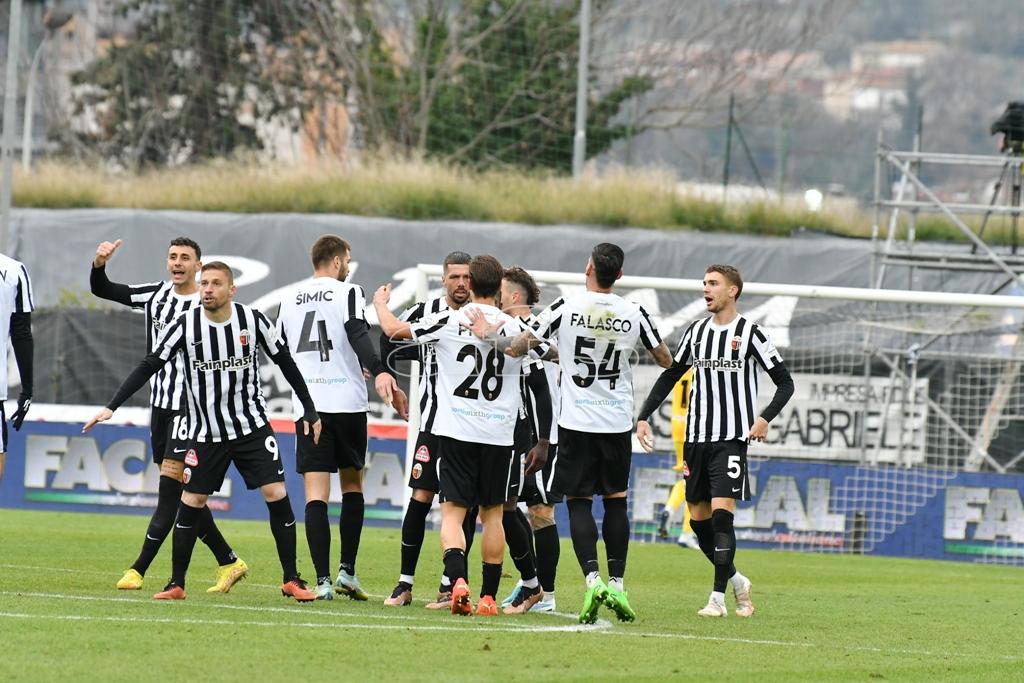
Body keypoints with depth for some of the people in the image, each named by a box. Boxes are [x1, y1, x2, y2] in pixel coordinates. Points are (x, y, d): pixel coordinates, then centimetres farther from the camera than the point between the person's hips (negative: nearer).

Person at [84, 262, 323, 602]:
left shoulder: (252, 320, -7)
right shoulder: (185, 325, -9)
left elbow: (285, 362, 4)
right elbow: (148, 366, -6)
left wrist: (309, 410, 5)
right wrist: (111, 407, -12)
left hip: (252, 425, 0)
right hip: (205, 431, 0)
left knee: (277, 494, -9)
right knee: (191, 502, -1)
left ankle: (292, 580, 0)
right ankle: (176, 584, 9)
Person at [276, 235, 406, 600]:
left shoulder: (289, 301, 13)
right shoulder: (347, 292, -2)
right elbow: (358, 336, -20)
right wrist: (379, 372, -32)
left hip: (307, 405, 3)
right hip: (347, 402, -3)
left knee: (316, 494, -3)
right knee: (352, 485, 14)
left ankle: (323, 580, -12)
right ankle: (347, 570, 7)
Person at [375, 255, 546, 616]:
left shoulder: (448, 322, -4)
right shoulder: (516, 329, 1)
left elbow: (394, 329, 7)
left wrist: (380, 303, 26)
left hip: (456, 432, -2)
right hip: (499, 435, 2)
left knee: (453, 511, -1)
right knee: (492, 514, 11)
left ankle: (458, 580, -23)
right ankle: (488, 597, 11)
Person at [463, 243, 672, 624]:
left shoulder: (566, 307, -10)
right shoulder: (634, 314, -3)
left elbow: (516, 348, -5)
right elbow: (666, 361, 10)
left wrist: (487, 335, 16)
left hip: (577, 421, -2)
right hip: (618, 421, 2)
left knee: (579, 502, 2)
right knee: (616, 501, 13)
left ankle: (592, 579, -14)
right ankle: (617, 584, 9)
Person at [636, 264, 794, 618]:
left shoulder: (750, 333, -3)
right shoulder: (695, 332, 11)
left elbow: (785, 382, -1)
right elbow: (669, 377, 19)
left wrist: (765, 418, -17)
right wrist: (644, 416, 9)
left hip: (731, 438, -6)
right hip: (696, 438, 6)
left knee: (721, 512, -15)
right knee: (698, 518, 4)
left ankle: (718, 598, -13)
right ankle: (736, 581, 23)